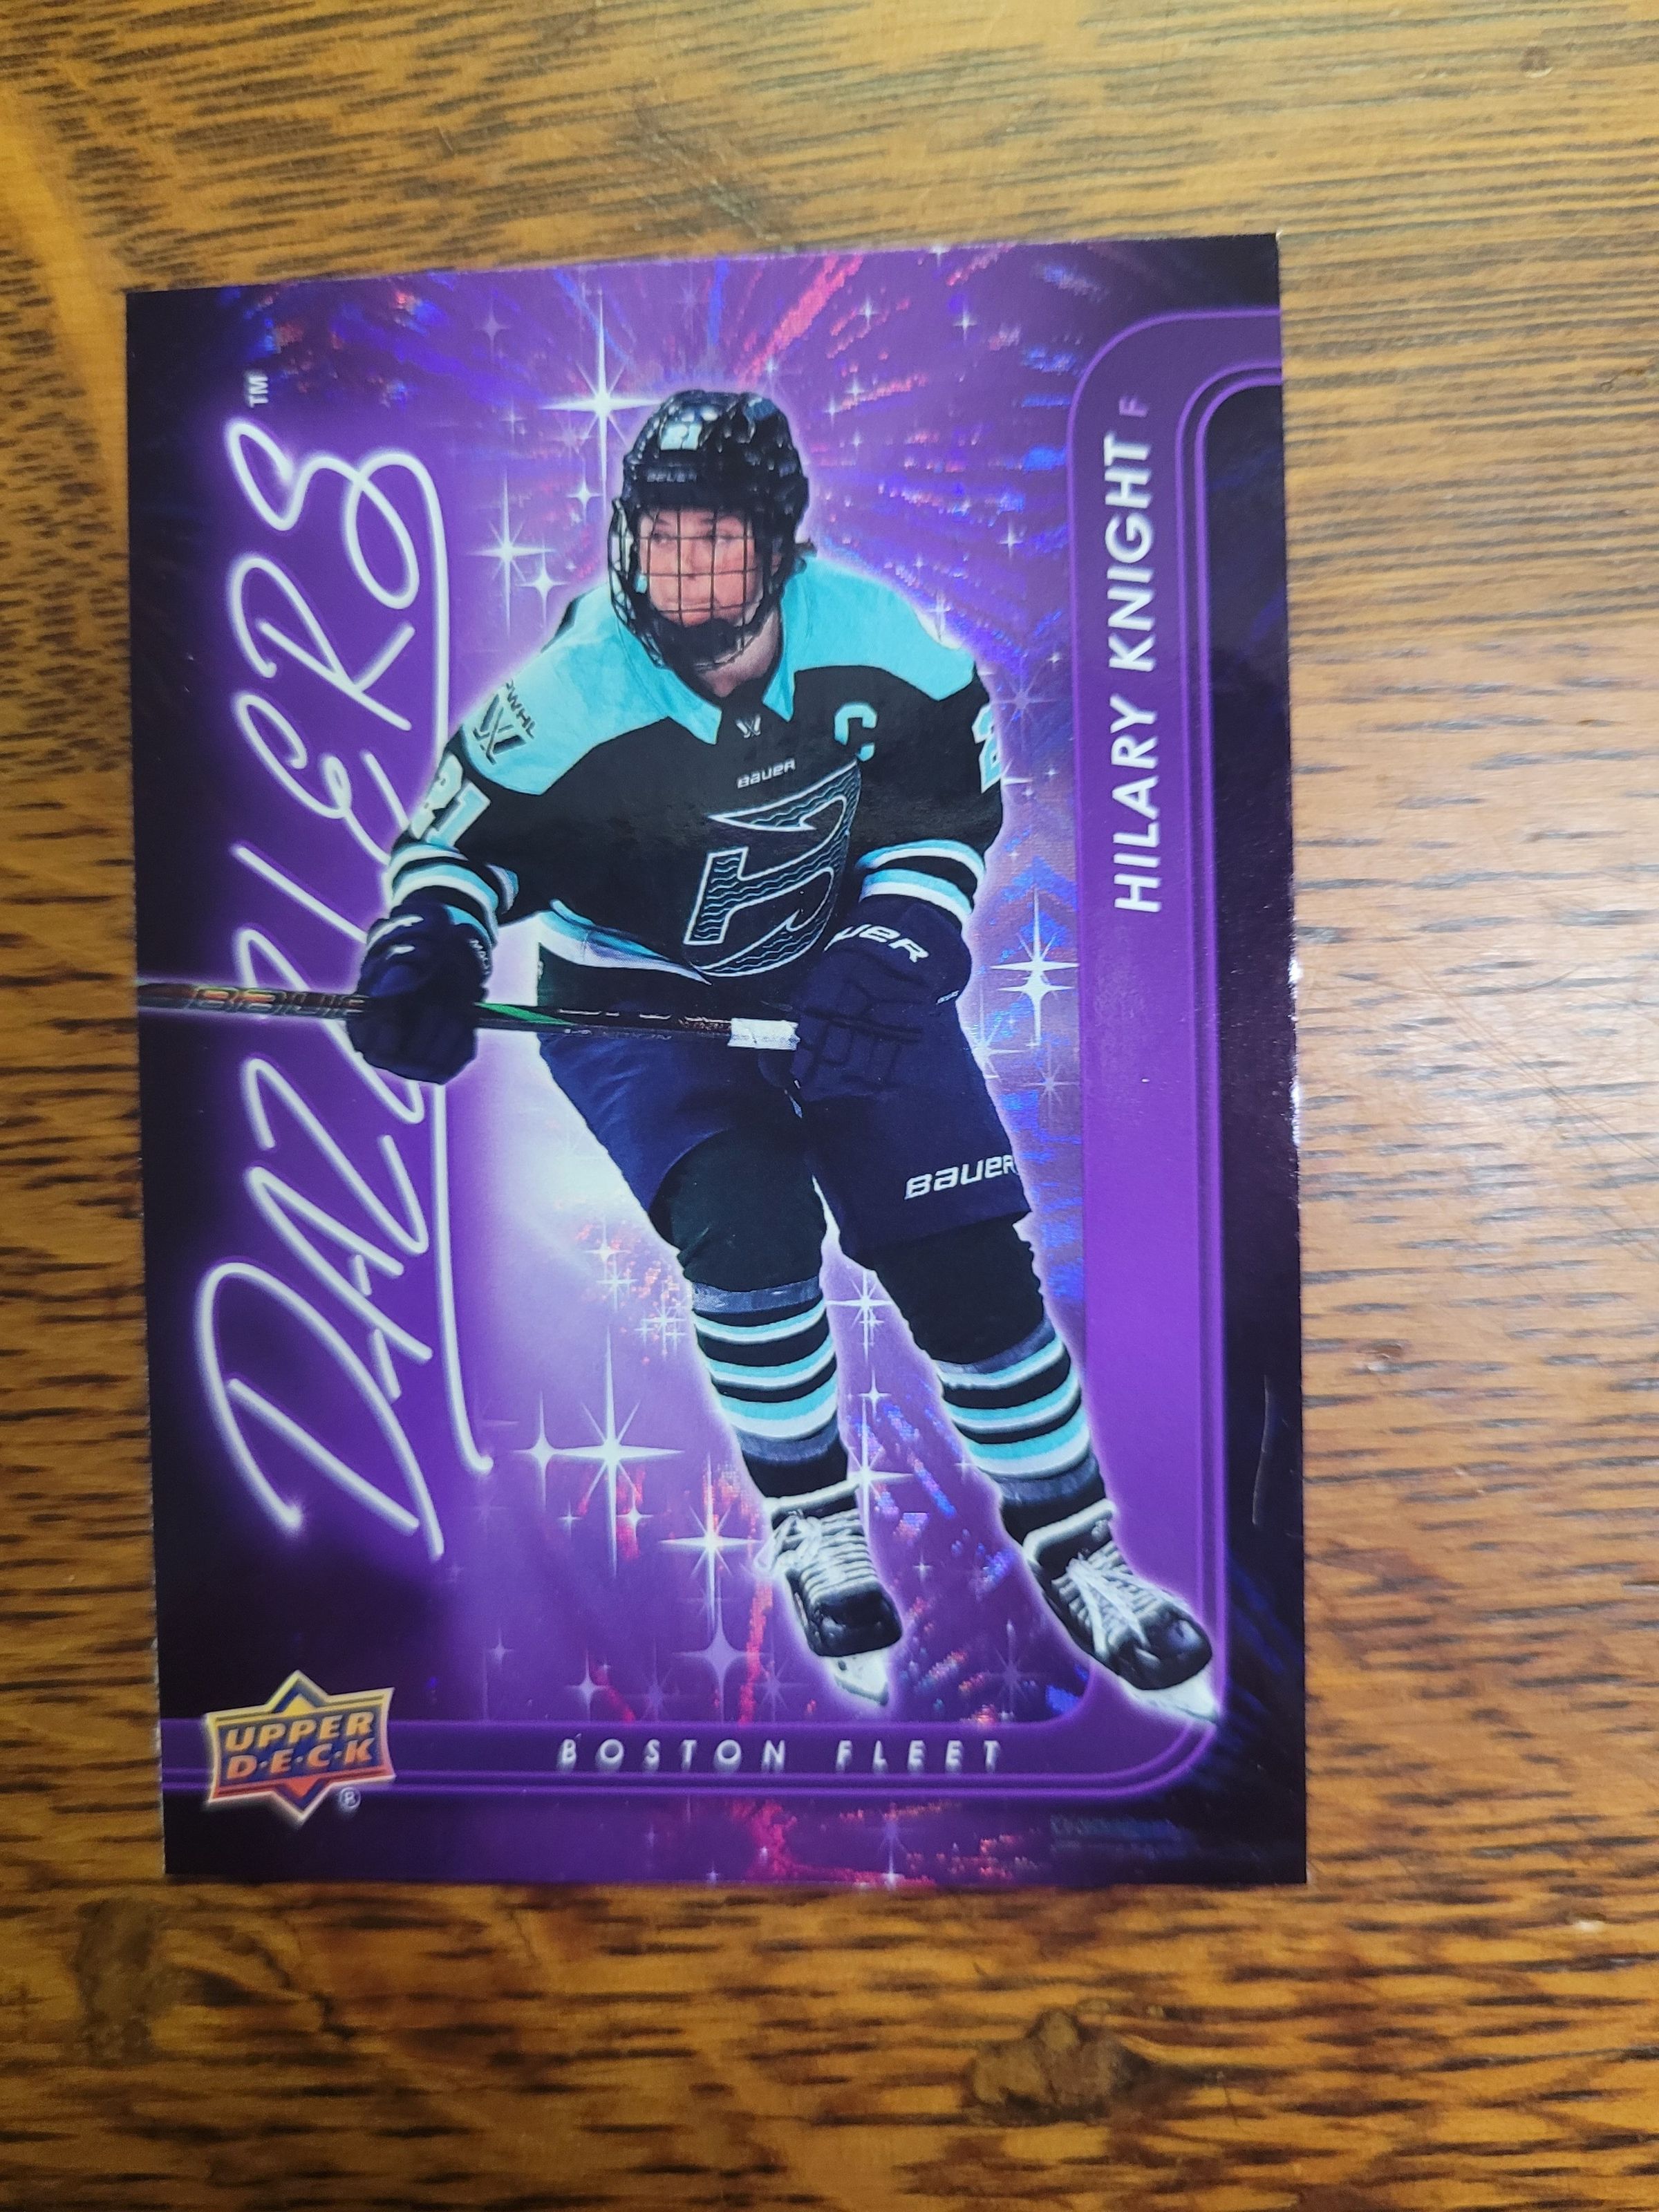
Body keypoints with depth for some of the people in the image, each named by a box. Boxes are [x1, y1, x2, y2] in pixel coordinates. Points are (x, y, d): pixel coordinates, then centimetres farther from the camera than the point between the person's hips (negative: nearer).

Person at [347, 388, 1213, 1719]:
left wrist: (889, 959, -17)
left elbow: (943, 808, -4)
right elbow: (464, 836, -9)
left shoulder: (872, 639, -16)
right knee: (747, 1227, -26)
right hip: (635, 999, -1)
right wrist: (426, 957, -28)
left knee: (968, 1255, -5)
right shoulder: (570, 701, -21)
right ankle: (815, 1524, 3)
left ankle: (1073, 1544, 18)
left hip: (836, 972, 2)